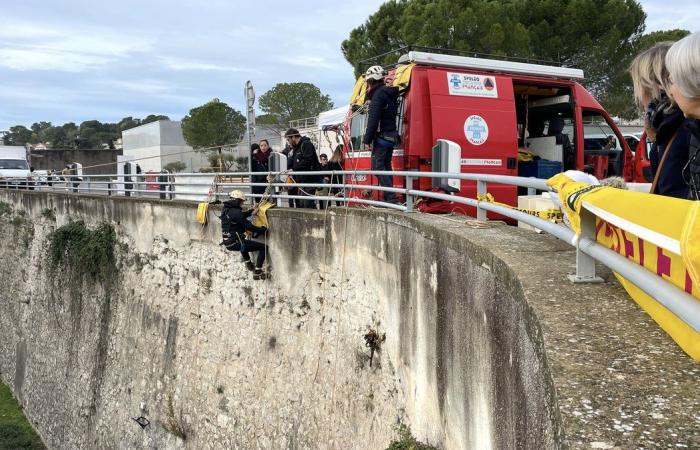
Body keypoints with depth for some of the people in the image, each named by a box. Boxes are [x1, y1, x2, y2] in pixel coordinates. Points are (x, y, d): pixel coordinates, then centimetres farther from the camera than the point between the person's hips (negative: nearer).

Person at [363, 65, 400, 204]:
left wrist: (367, 140, -17)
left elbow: (373, 119, -19)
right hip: (392, 135, 10)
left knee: (378, 166, -9)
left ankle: (391, 197, -16)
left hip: (382, 136, -9)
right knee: (386, 166, 13)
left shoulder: (378, 94, -12)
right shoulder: (390, 93, 17)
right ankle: (389, 197, 13)